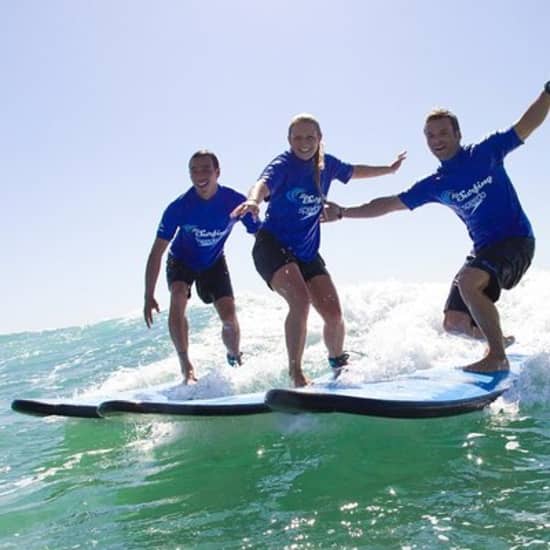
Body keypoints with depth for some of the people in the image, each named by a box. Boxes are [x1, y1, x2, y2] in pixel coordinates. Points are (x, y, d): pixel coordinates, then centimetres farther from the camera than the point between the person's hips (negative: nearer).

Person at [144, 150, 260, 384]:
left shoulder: (235, 202, -26)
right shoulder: (179, 207, -28)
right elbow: (157, 251, -24)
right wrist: (149, 297, -26)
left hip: (213, 262, 1)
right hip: (181, 260, -1)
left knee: (229, 318, -11)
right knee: (178, 297, -31)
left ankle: (235, 361, 21)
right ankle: (186, 366, -27)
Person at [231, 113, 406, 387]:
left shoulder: (326, 164, 4)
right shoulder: (283, 165, -13)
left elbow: (354, 171, 26)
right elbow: (263, 184, -35)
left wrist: (389, 169, 35)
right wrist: (253, 200, -58)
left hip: (307, 252, 5)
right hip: (272, 244, -5)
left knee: (333, 313, -3)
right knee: (300, 300, -28)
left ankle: (339, 364, 25)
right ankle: (295, 373, -18)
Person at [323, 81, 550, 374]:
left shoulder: (486, 153, -4)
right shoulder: (434, 186, 6)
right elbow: (389, 204, 10)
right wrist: (343, 213, 5)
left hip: (516, 239, -6)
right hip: (483, 248, 6)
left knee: (467, 281, -33)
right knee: (453, 322, 4)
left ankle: (498, 357, -21)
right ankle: (498, 340, 33)